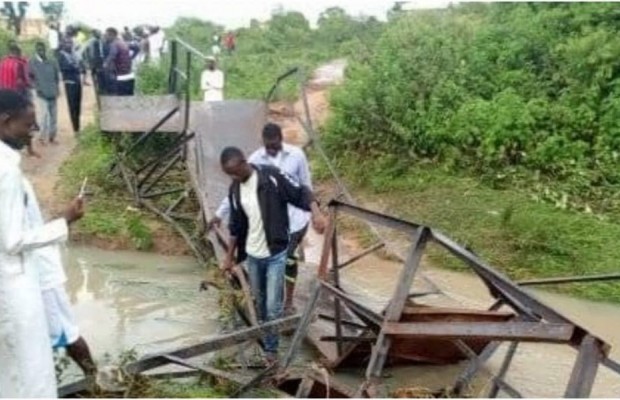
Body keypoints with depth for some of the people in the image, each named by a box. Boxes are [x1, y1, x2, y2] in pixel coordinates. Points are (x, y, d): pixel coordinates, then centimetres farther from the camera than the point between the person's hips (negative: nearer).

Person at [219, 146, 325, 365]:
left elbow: (301, 192, -15)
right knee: (259, 301, 20)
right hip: (252, 255, 5)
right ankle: (264, 336, 42)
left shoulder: (272, 176, -16)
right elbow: (236, 225, 10)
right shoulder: (235, 189, 1)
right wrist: (230, 255, 14)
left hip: (275, 254, -5)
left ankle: (271, 349, 14)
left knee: (273, 305, -3)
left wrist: (316, 212, -34)